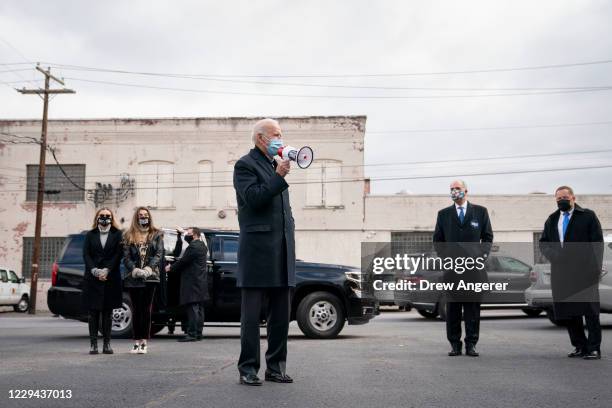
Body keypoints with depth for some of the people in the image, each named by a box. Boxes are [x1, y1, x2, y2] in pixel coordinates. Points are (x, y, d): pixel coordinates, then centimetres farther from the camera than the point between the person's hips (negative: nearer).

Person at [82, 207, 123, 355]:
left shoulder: (117, 234, 7)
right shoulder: (90, 235, 12)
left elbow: (118, 254, -2)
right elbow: (86, 254, 3)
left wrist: (107, 270, -13)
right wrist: (95, 271, -12)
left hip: (111, 278, -1)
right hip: (92, 278, 1)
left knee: (108, 312, 3)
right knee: (93, 312, 1)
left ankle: (107, 343, 8)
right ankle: (93, 343, 5)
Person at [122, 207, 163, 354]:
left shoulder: (156, 234, 9)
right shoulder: (128, 236, 10)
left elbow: (159, 254, -1)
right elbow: (126, 256, 2)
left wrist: (149, 268, -16)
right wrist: (134, 270, -15)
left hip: (150, 277, -1)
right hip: (133, 278, 1)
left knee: (146, 309, -1)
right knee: (136, 309, 4)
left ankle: (144, 342, 2)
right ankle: (137, 342, 10)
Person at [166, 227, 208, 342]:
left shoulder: (193, 247, -14)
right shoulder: (202, 245, 17)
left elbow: (183, 261, -13)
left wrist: (170, 268, 3)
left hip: (193, 283, -10)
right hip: (200, 282, 10)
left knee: (192, 308, -10)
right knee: (199, 309, 10)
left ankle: (192, 334, -12)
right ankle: (198, 333, 14)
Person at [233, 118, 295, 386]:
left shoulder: (276, 165, 21)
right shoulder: (245, 165, -2)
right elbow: (253, 198, -17)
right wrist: (278, 176, -14)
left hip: (282, 252, 7)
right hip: (257, 250, -7)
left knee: (281, 314, 8)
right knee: (252, 315, -1)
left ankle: (275, 367, 17)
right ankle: (248, 369, 6)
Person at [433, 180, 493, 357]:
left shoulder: (480, 212, 10)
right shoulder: (443, 214, 11)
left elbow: (488, 236, 11)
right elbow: (437, 239, 13)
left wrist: (483, 254, -3)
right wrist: (445, 256, 0)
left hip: (474, 266, 0)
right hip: (451, 268, 1)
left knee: (473, 307, 1)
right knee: (452, 308, 1)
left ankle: (471, 344, 8)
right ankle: (455, 344, 7)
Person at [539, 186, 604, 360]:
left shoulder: (588, 216, 2)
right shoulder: (552, 220, 16)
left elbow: (597, 242, -3)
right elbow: (543, 242, 17)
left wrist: (595, 268, -11)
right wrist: (552, 255, -4)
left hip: (585, 272, -5)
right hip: (561, 272, 5)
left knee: (590, 310, -3)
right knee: (568, 312, 7)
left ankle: (594, 348, 2)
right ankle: (580, 346, 16)